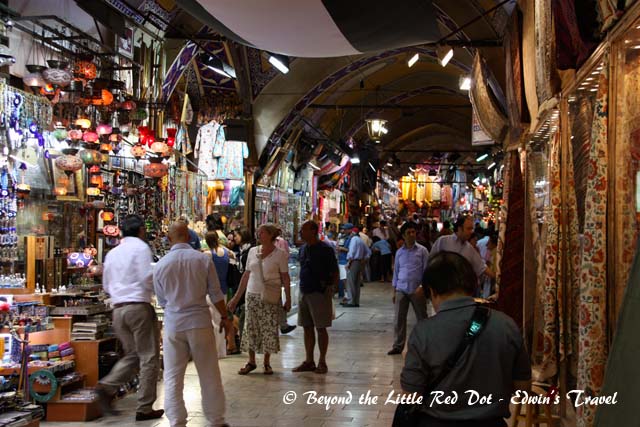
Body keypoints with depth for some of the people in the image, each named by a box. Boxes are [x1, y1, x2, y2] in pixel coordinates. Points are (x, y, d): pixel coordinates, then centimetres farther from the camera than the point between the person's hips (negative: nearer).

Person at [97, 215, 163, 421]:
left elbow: (106, 285, 18)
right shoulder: (141, 247, -6)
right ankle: (145, 408, 3)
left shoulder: (112, 253, 14)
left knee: (132, 355, 18)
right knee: (149, 357, 1)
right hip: (139, 306, -7)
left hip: (118, 309, 7)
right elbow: (148, 278, -16)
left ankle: (107, 386, -2)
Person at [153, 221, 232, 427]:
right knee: (209, 376, 10)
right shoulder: (203, 259, -5)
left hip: (173, 325, 0)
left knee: (173, 379, 7)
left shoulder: (161, 265, -2)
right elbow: (215, 294, 0)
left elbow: (162, 300, 11)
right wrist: (225, 317, 14)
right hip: (200, 323, 0)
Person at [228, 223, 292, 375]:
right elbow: (246, 275, 11)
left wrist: (288, 299, -5)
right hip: (252, 295, 4)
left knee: (269, 329, 1)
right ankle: (251, 362, 15)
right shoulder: (252, 251, 7)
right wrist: (237, 297, 10)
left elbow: (285, 278, -2)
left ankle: (267, 363, 13)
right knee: (250, 329, 4)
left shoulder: (279, 254, -5)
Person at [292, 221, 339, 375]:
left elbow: (335, 272, -8)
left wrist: (331, 288, -16)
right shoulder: (303, 249, 11)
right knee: (307, 328, 10)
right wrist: (301, 287, 14)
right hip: (304, 292, 7)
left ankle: (322, 362, 7)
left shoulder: (325, 249, -10)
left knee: (320, 328, -1)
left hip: (319, 293, -7)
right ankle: (309, 361, 18)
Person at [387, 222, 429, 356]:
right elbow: (396, 271, 13)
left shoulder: (422, 250, -1)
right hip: (401, 289, 3)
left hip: (417, 290, -3)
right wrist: (394, 290, 11)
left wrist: (422, 287, -14)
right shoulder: (399, 252, 9)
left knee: (422, 319, 6)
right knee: (399, 319, 1)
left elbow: (427, 270, -3)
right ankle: (398, 346, 7)